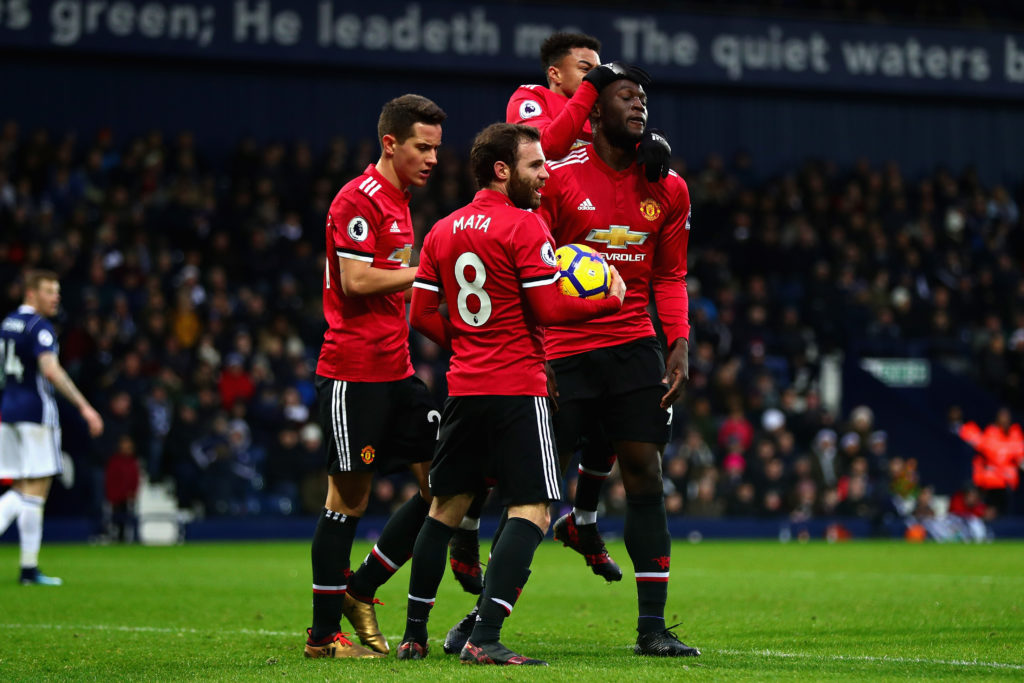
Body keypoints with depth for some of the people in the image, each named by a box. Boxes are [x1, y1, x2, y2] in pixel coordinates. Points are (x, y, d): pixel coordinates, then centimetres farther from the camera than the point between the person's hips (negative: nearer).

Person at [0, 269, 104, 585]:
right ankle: (29, 569, -2)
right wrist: (84, 407, -27)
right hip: (36, 412, -8)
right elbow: (50, 370, -25)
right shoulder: (39, 326, -13)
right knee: (35, 491, -3)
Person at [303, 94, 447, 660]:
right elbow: (357, 280, -19)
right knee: (349, 499, -3)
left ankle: (358, 591, 13)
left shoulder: (398, 200, 18)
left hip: (394, 370, 9)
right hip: (352, 373, -9)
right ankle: (323, 635, 6)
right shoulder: (358, 199, -11)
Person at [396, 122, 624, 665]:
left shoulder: (442, 231, 10)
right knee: (531, 514, -6)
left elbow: (422, 314, 11)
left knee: (446, 508, 16)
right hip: (517, 390, -7)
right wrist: (611, 300, 0)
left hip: (463, 389, 7)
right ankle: (484, 638, -17)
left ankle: (413, 635, 19)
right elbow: (550, 309, -14)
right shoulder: (523, 227, -11)